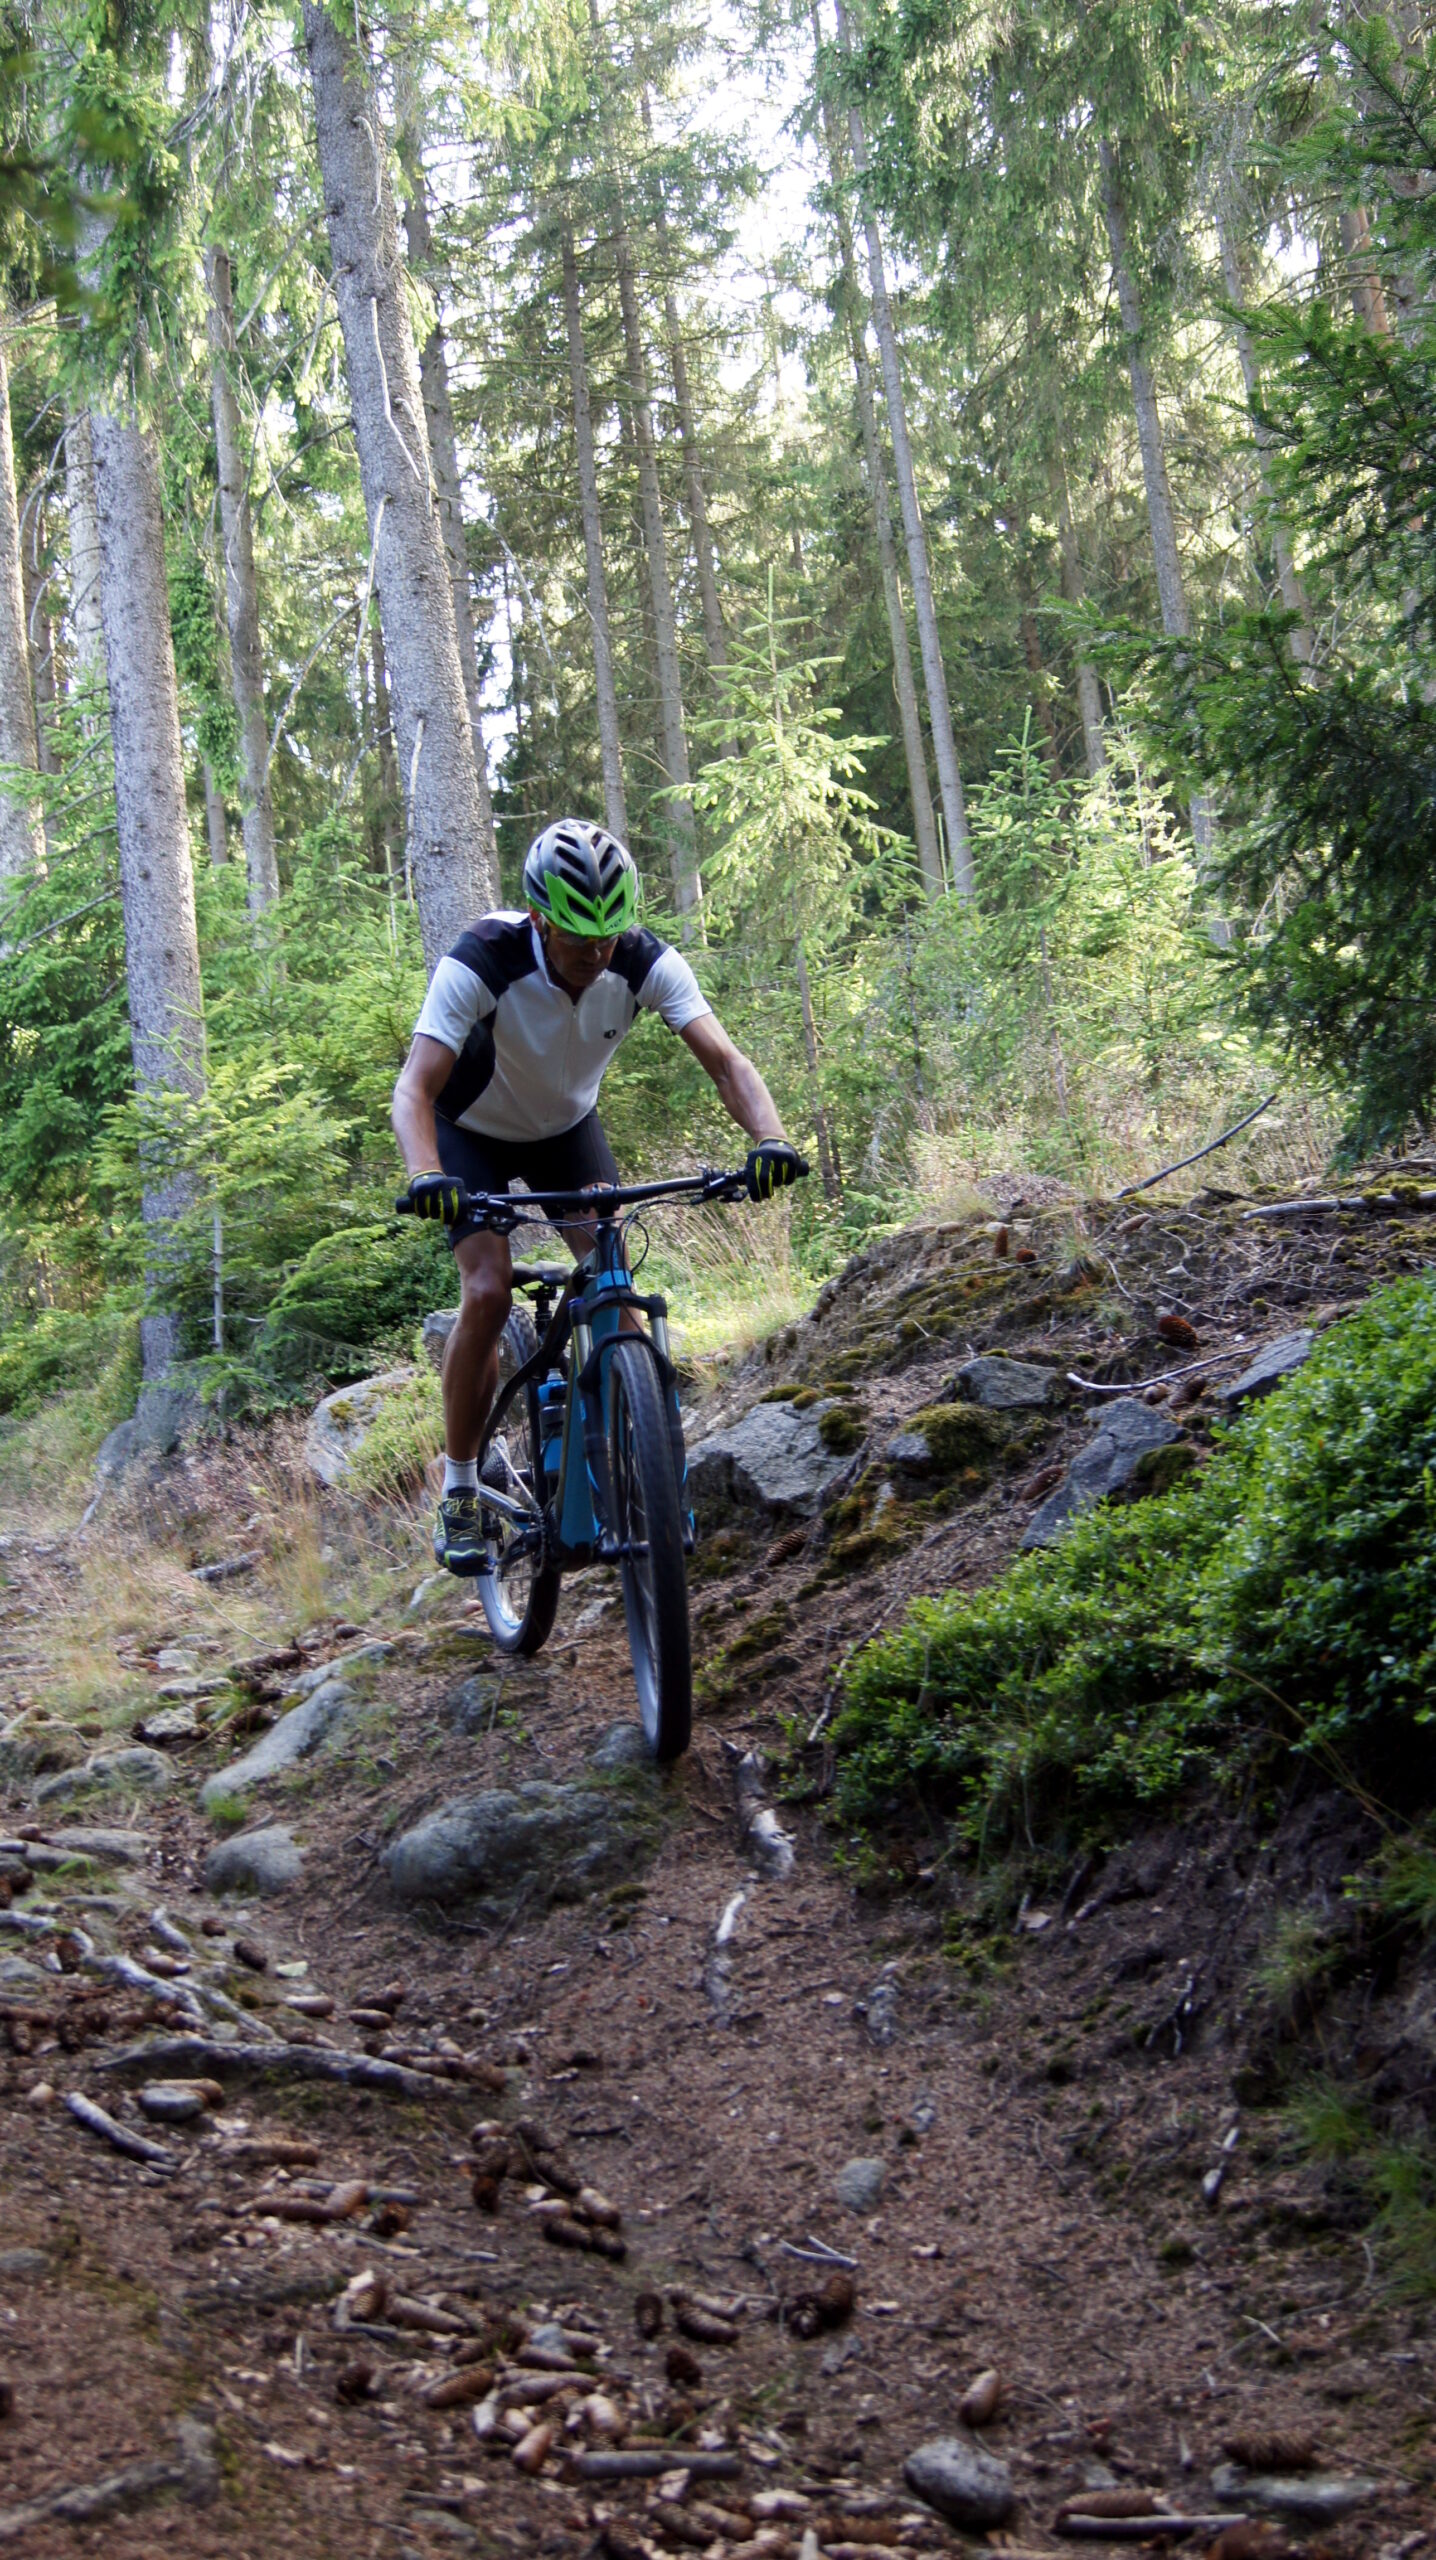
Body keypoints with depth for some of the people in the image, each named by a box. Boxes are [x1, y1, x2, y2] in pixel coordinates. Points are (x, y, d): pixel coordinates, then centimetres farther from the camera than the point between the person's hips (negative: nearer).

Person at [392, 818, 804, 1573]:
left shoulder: (644, 963, -27)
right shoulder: (480, 964, -36)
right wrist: (425, 1174, -61)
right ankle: (458, 1495, -5)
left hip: (567, 1126, 3)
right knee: (488, 1293, -19)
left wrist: (769, 1139, -51)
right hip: (474, 1133, -3)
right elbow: (415, 1087, -42)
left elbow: (725, 1060, -32)